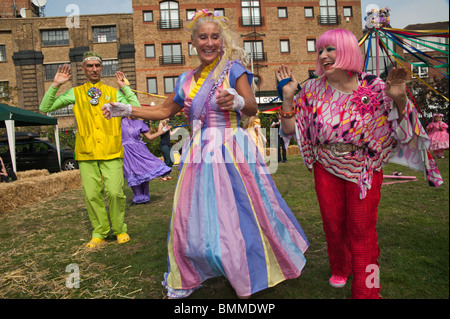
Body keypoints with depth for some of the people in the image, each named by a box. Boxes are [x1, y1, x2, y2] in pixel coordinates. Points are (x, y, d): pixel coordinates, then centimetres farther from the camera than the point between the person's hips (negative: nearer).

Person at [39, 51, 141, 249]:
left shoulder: (113, 93, 11)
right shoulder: (75, 93, 12)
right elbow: (45, 108, 9)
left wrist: (125, 87, -1)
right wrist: (55, 85, 2)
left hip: (111, 152, -1)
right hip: (86, 153, 1)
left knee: (115, 192, -5)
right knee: (92, 195, 2)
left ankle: (120, 230, 15)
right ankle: (99, 232, 18)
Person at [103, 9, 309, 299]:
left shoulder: (233, 69, -1)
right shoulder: (186, 80, 13)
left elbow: (253, 107, -12)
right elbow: (165, 111, 23)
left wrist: (237, 102, -34)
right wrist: (127, 110, 16)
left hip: (231, 154, -4)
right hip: (198, 157, 5)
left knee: (237, 218, 0)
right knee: (191, 220, 8)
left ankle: (247, 284, 24)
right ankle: (186, 280, 30)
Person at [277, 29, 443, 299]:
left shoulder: (373, 87, -9)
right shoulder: (313, 89, -3)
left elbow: (401, 125, -2)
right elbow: (290, 128, -3)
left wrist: (400, 99, -21)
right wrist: (288, 96, -14)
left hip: (365, 170, -2)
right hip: (327, 169, 2)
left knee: (362, 230, 2)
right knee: (333, 226, 13)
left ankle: (366, 291, 20)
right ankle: (340, 270, 42)